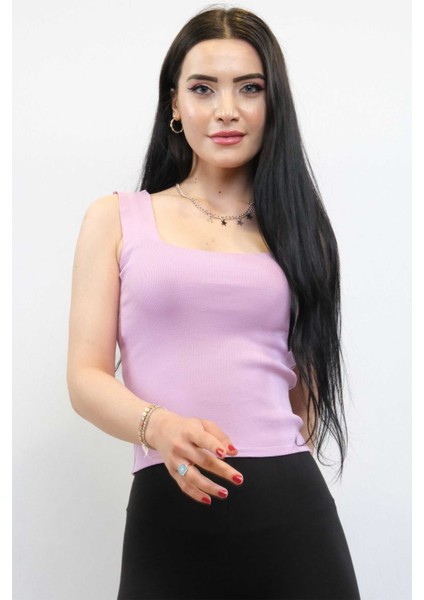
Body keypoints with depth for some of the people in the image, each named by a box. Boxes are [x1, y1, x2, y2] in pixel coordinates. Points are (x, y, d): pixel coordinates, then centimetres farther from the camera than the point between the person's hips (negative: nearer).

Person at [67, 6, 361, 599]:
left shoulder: (298, 229, 14)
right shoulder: (117, 219, 8)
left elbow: (307, 383, 16)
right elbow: (87, 377, 0)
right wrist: (159, 427, -19)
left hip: (291, 509, 2)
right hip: (168, 510, -1)